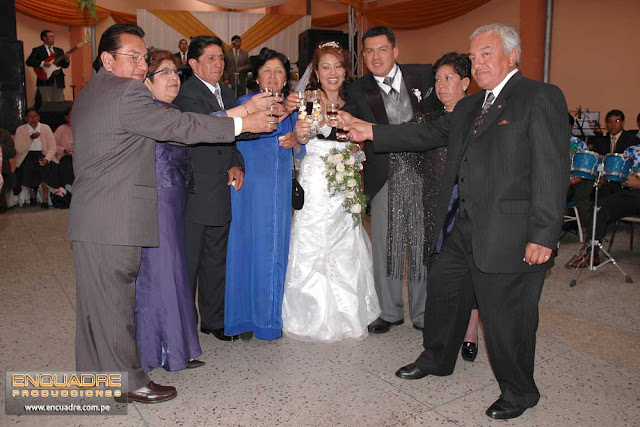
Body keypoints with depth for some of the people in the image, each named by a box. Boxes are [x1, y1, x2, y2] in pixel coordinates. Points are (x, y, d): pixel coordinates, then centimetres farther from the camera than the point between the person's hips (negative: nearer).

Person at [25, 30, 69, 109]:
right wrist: (42, 63, -18)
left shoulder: (59, 51, 21)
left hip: (58, 81, 4)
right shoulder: (37, 50, 6)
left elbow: (65, 65, 15)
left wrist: (66, 59, -6)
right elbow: (29, 62, -6)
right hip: (45, 80, -4)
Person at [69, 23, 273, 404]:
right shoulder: (127, 92, -14)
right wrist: (242, 124, -11)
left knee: (99, 301, 17)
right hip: (114, 222, -10)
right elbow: (181, 126, -16)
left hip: (92, 219, 10)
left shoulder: (89, 94, 19)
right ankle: (128, 382, 15)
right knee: (114, 302, 1)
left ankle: (97, 374, 31)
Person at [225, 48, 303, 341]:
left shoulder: (291, 107, 13)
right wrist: (278, 115, -37)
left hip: (281, 187, 5)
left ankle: (270, 316, 24)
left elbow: (300, 152, 16)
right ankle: (244, 316, 13)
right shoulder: (246, 101, -1)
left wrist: (295, 142, -6)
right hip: (250, 185, -4)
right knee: (248, 246, -1)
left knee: (276, 249, 9)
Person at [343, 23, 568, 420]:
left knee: (506, 315, 4)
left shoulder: (541, 97, -10)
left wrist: (544, 236, -20)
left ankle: (519, 391, 29)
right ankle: (438, 359, 45)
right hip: (466, 227, 8)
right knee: (443, 291, 20)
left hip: (510, 234, -8)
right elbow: (429, 134, 15)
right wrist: (370, 131, 7)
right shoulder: (469, 107, 16)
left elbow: (553, 171, -16)